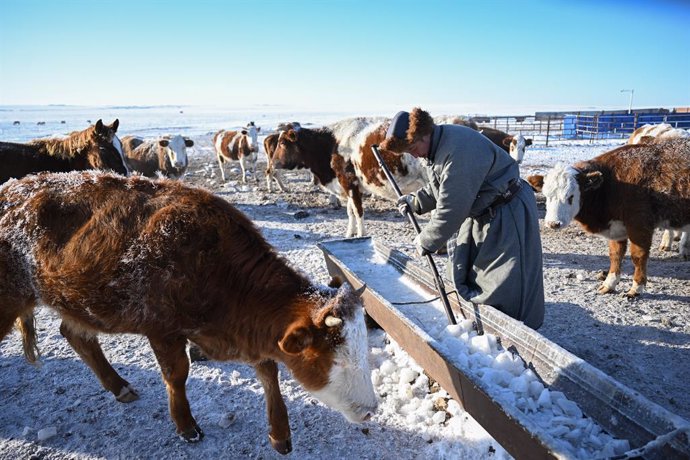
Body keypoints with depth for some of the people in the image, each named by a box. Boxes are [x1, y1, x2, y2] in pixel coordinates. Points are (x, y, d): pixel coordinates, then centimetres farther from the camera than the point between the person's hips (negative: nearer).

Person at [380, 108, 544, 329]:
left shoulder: (459, 151, -33)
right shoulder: (435, 147, 0)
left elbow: (451, 208, -30)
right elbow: (437, 188, 15)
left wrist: (426, 242, -18)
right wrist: (415, 201, -3)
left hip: (508, 213, -10)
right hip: (480, 212, 10)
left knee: (506, 283, -3)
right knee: (464, 272, 18)